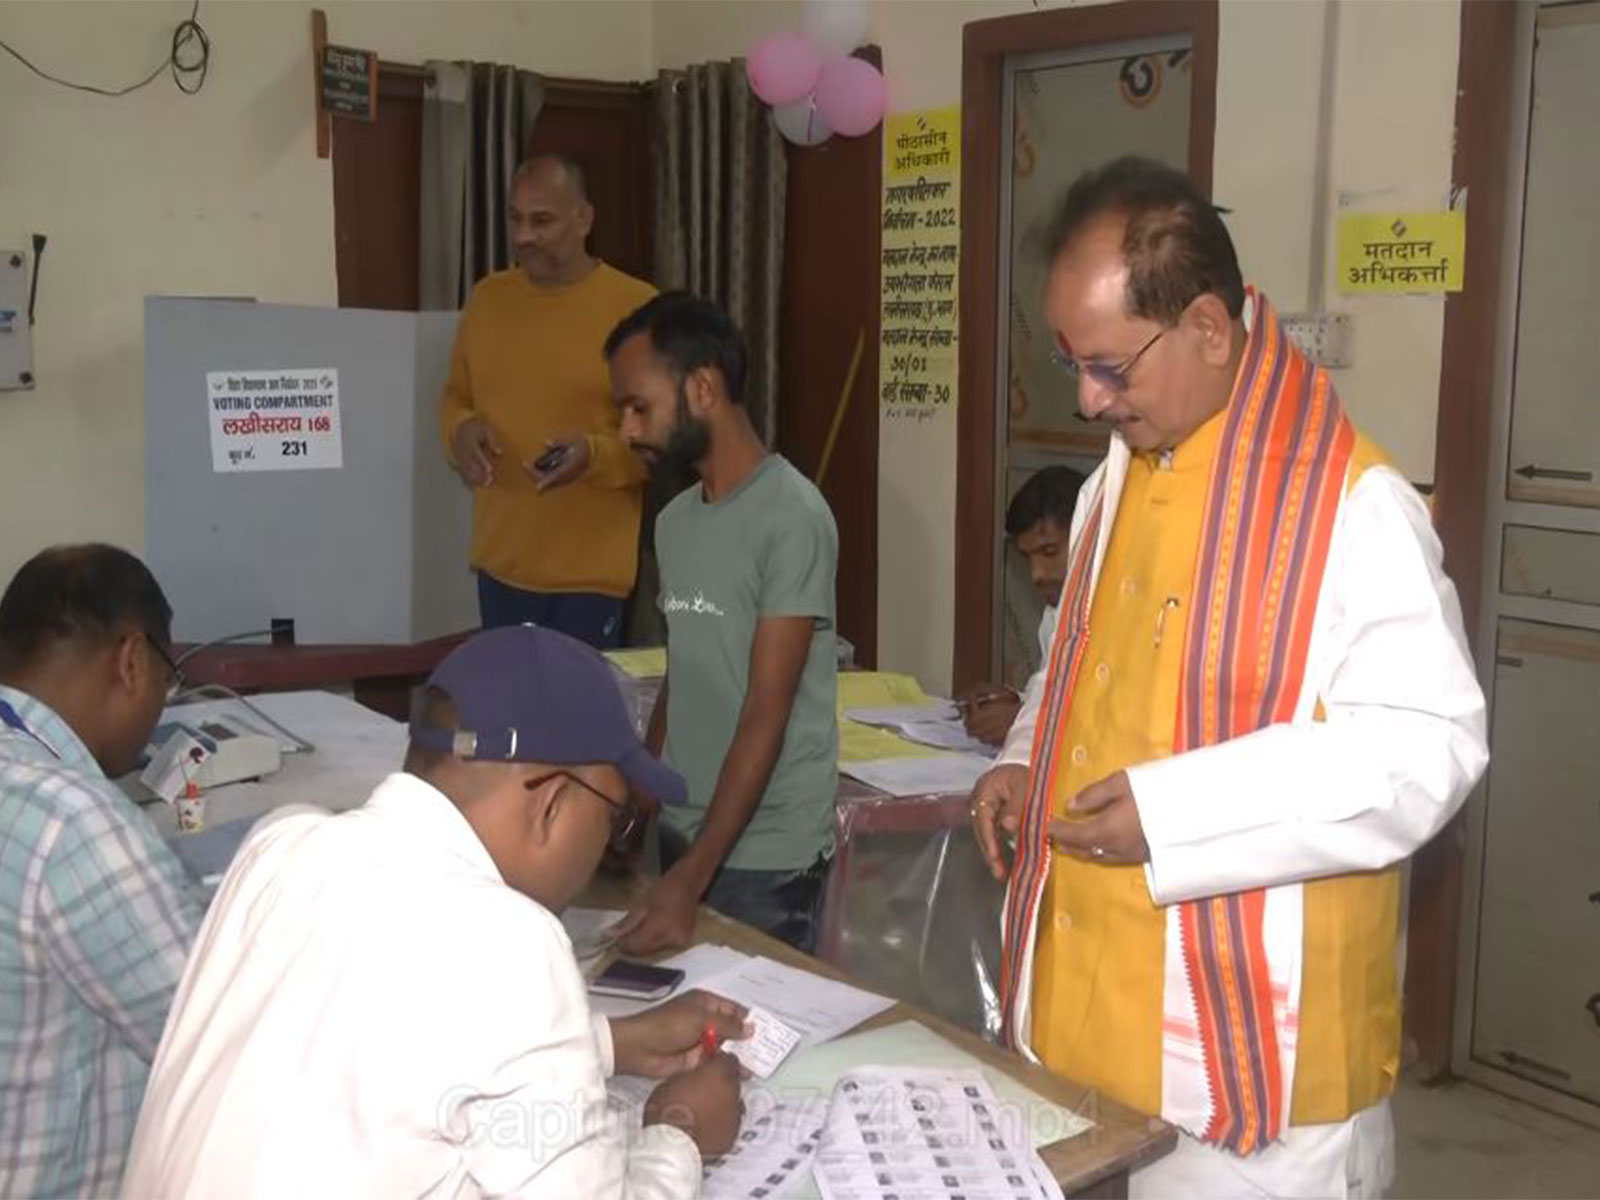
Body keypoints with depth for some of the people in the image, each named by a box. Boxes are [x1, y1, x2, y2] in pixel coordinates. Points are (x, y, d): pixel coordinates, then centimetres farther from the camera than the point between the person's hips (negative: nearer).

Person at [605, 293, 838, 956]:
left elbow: (766, 714, -18)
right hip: (679, 833, 7)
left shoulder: (792, 517, -15)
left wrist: (694, 875, -21)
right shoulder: (675, 520, 9)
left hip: (766, 858, -7)